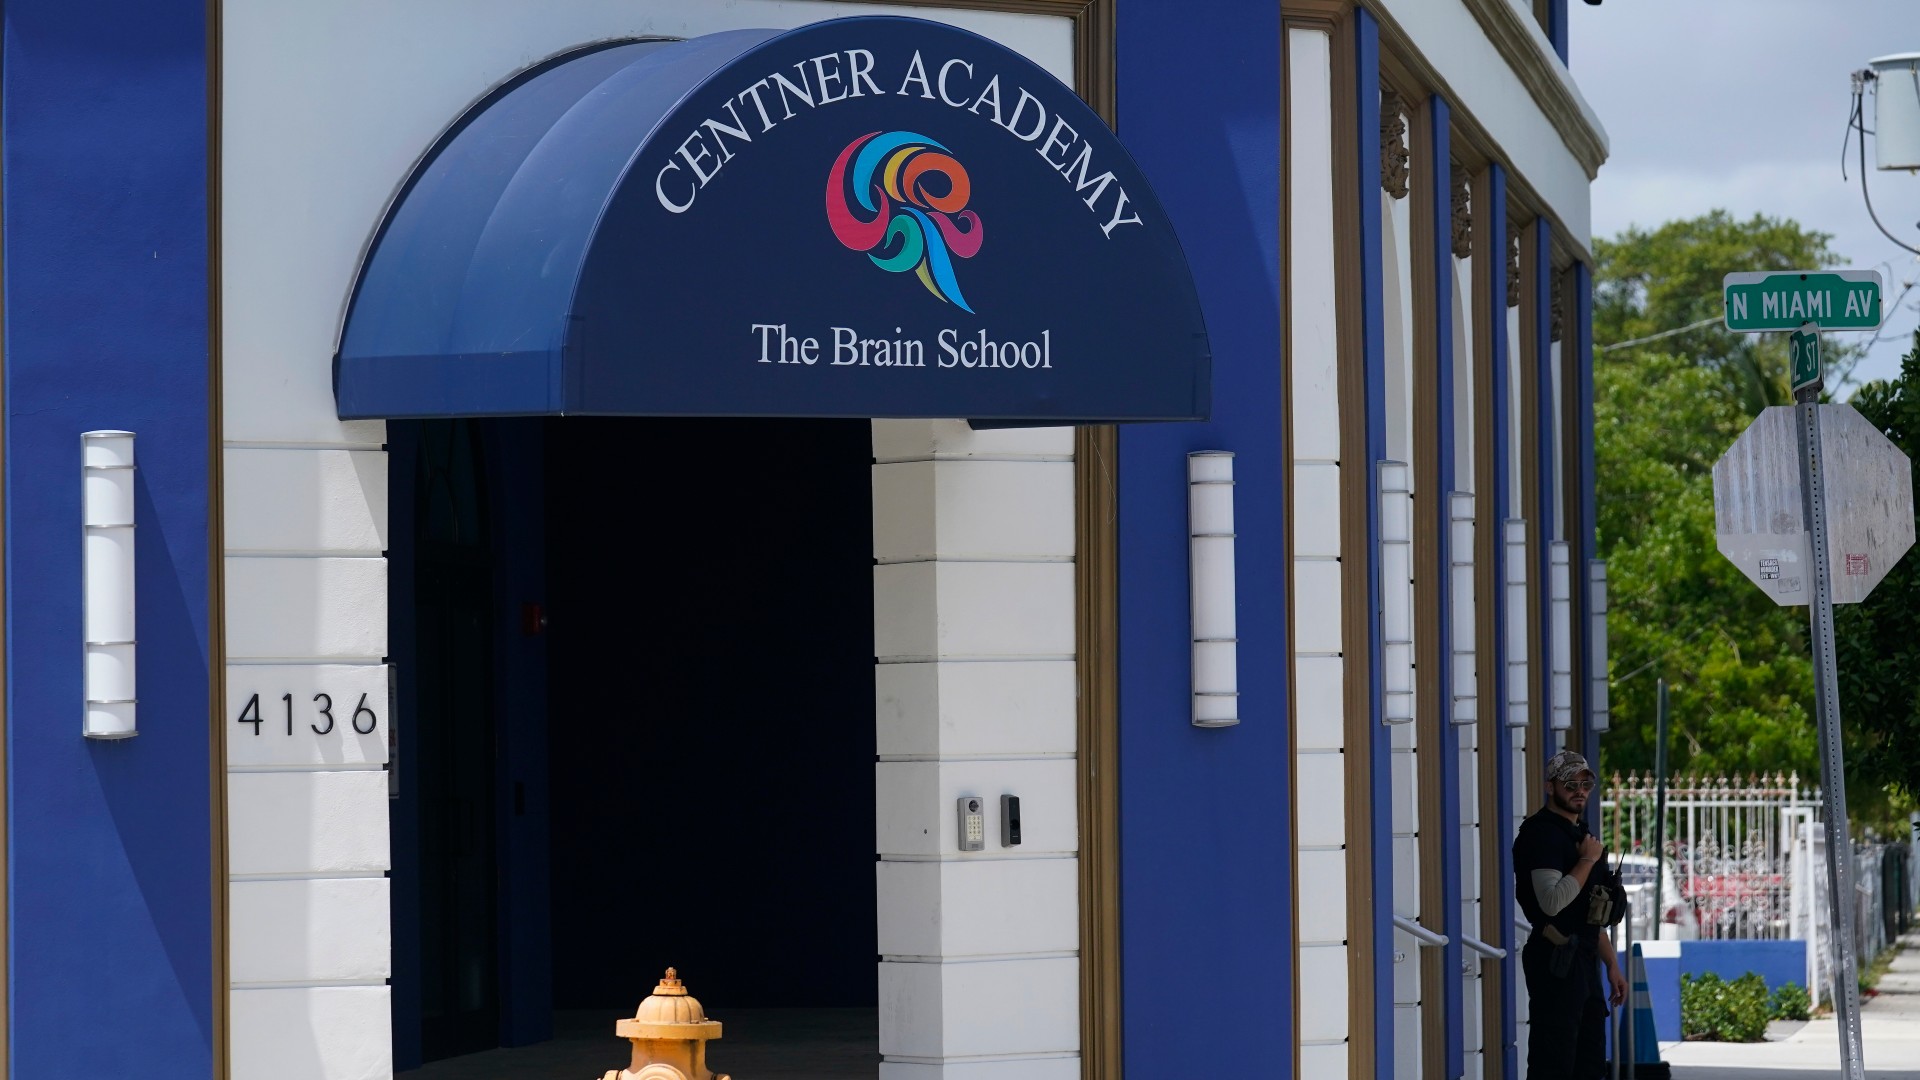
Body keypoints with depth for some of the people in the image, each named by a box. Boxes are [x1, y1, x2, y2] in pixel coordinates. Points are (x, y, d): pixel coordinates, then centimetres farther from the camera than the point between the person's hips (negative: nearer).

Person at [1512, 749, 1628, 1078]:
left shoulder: (1580, 833, 19)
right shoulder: (1543, 833, -11)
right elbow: (1551, 902, -26)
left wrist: (1612, 965, 21)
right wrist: (1588, 860, -16)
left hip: (1583, 960, 10)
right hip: (1557, 961, -10)